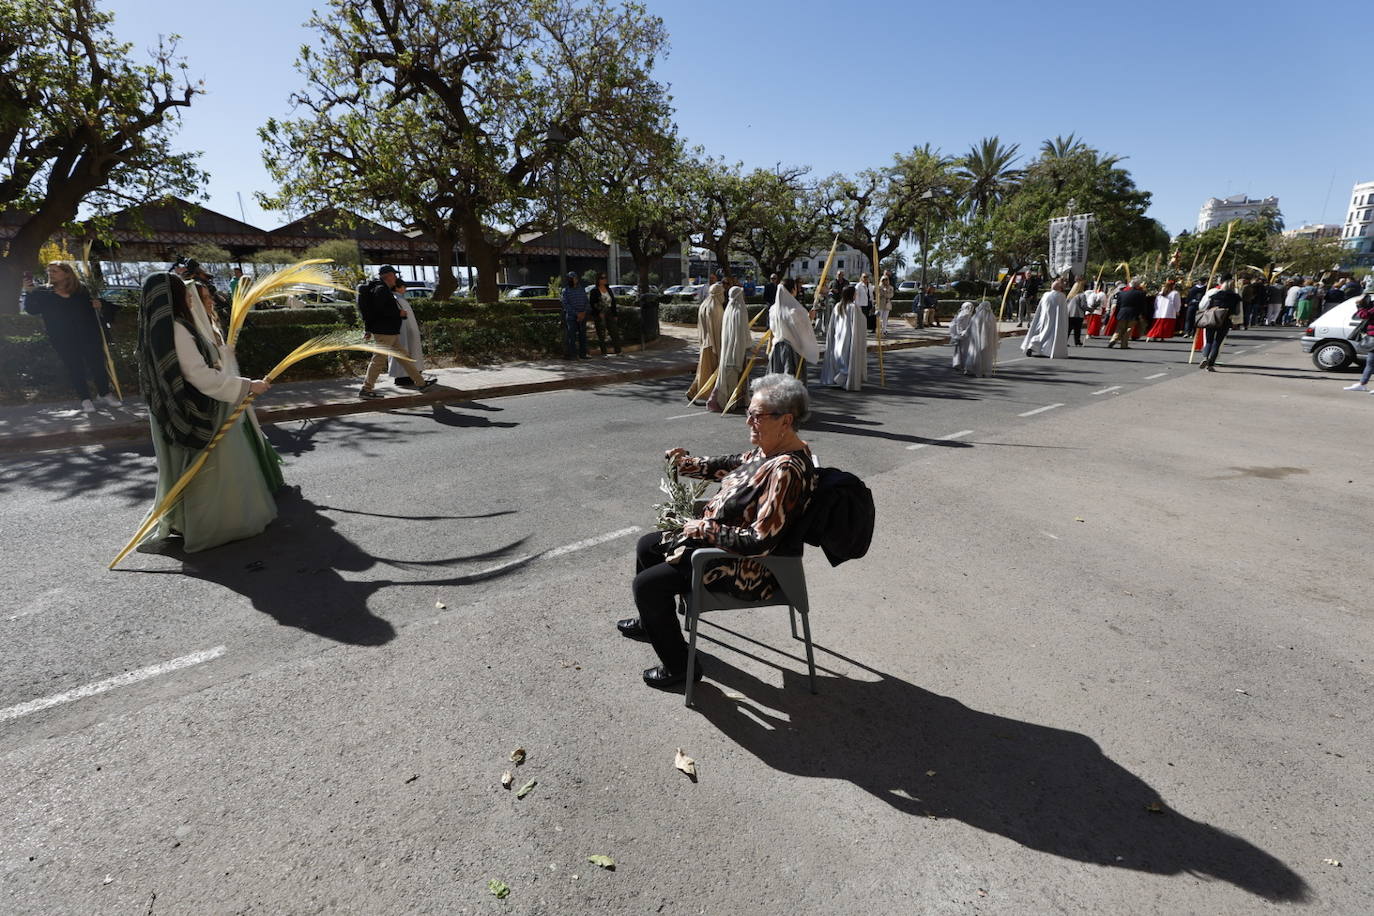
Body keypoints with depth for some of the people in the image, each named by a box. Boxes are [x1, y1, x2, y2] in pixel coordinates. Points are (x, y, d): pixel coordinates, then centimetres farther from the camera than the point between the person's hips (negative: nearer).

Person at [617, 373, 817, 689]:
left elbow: (761, 542, -33)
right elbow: (731, 465, 18)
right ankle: (652, 621, 44)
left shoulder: (787, 470, -32)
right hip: (720, 537, 10)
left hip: (747, 568, -10)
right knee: (647, 546, 20)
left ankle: (678, 667, 11)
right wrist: (686, 463, 5)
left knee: (646, 584, -11)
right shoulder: (769, 449, -2)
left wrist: (706, 529, -22)